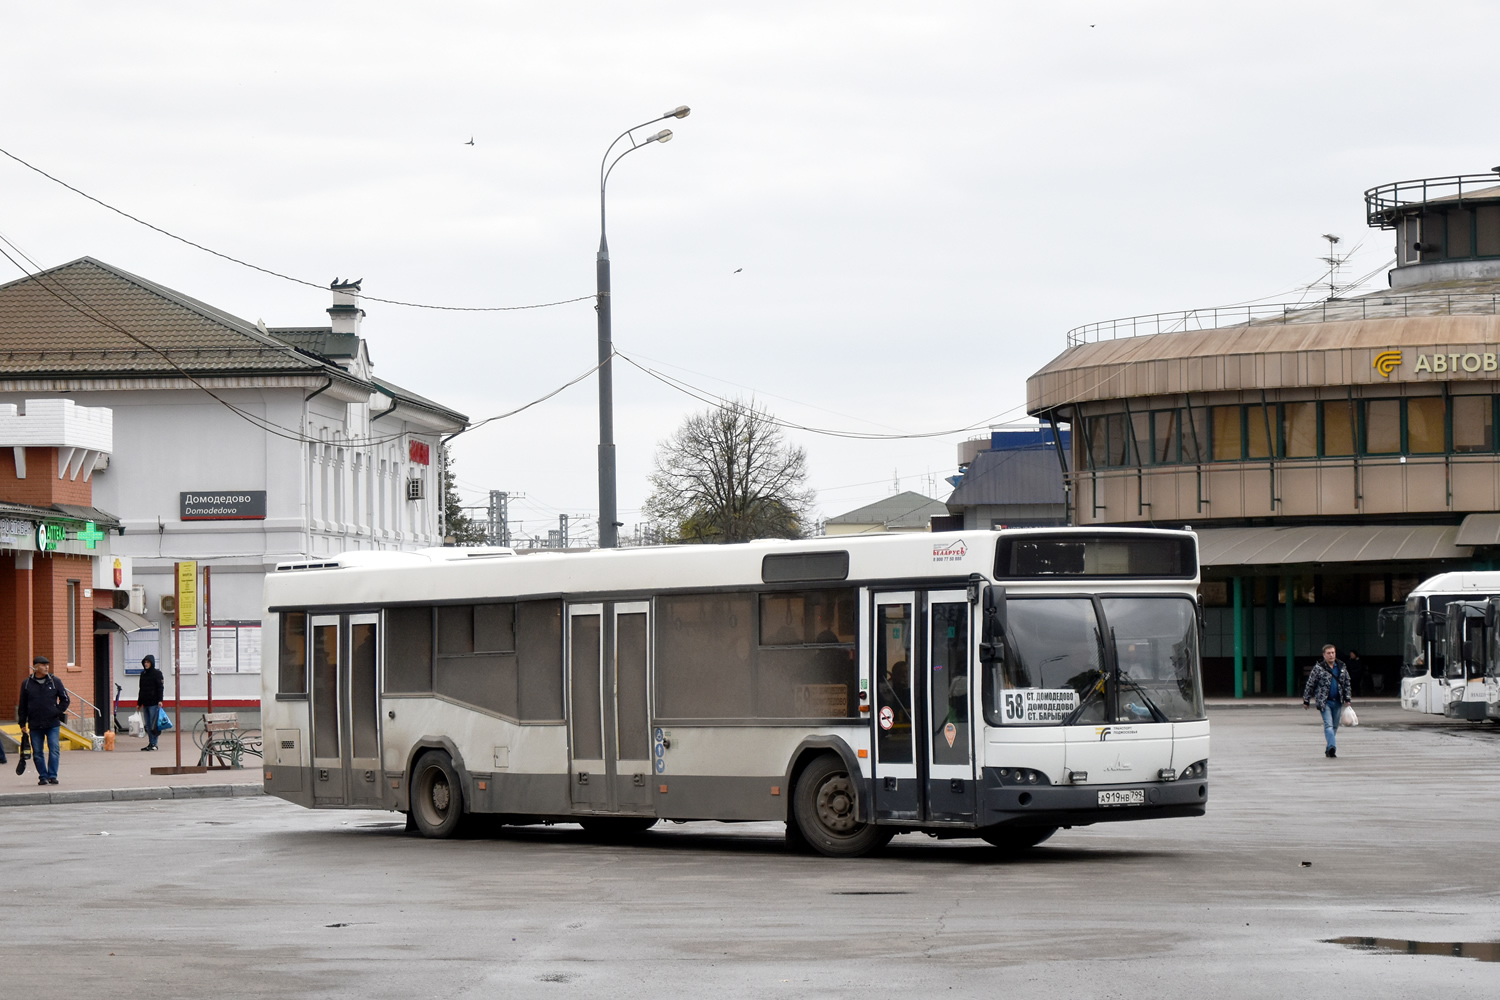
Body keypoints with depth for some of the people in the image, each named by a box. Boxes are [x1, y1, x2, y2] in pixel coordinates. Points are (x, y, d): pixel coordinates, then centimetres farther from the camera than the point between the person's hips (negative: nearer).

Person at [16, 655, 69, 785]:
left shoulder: (55, 682, 4)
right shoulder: (26, 684, 4)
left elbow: (65, 700, 11)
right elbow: (22, 705, 10)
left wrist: (58, 712, -1)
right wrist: (22, 723, 7)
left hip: (53, 724, -1)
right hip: (35, 725, 1)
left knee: (54, 750, -10)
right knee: (37, 752, 3)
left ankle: (52, 775, -5)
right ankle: (43, 776, 12)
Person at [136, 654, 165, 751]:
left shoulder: (157, 673, -3)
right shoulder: (143, 674, 16)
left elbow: (160, 687, -8)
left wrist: (160, 700, -17)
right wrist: (139, 703, 19)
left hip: (154, 703, -7)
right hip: (145, 703, 7)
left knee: (154, 724, -8)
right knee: (147, 725, 6)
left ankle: (154, 744, -6)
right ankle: (150, 743, 10)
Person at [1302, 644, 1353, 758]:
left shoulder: (1342, 667, 9)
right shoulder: (1318, 668, -4)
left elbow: (1347, 684, 16)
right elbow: (1310, 684, 0)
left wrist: (1348, 699, 8)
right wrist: (1306, 701, 1)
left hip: (1337, 702, 5)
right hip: (1324, 702, -5)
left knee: (1334, 726, 9)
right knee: (1328, 725, -17)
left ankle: (1329, 750, 17)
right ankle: (1332, 747, -31)